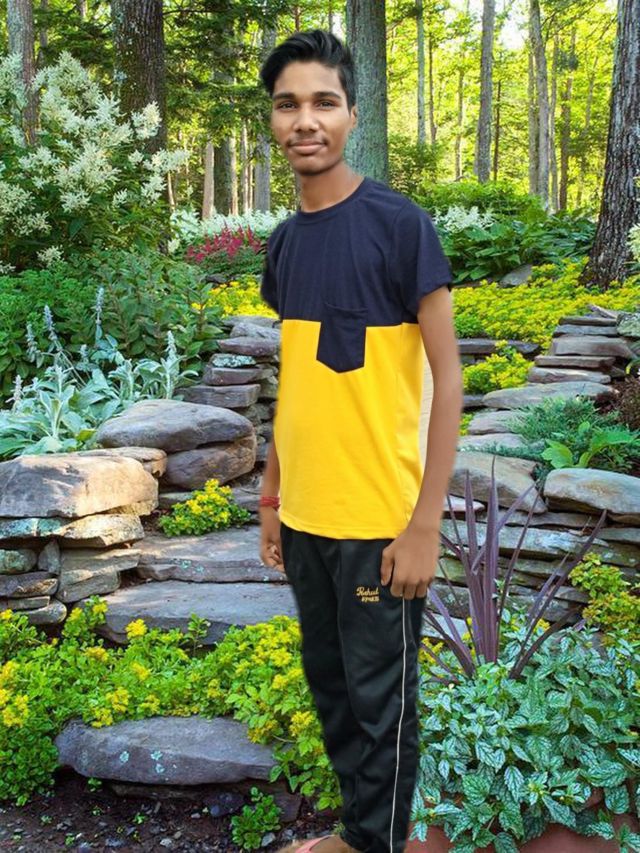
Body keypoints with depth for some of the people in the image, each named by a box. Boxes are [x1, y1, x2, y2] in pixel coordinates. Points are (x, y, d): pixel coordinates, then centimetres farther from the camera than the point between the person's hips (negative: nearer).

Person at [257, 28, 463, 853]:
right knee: (328, 684, 19)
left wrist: (425, 523, -16)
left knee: (380, 701, 8)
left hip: (378, 520, -6)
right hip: (305, 516, 7)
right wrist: (271, 493, 15)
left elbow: (447, 376, -12)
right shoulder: (283, 243, 7)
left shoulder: (399, 223, -12)